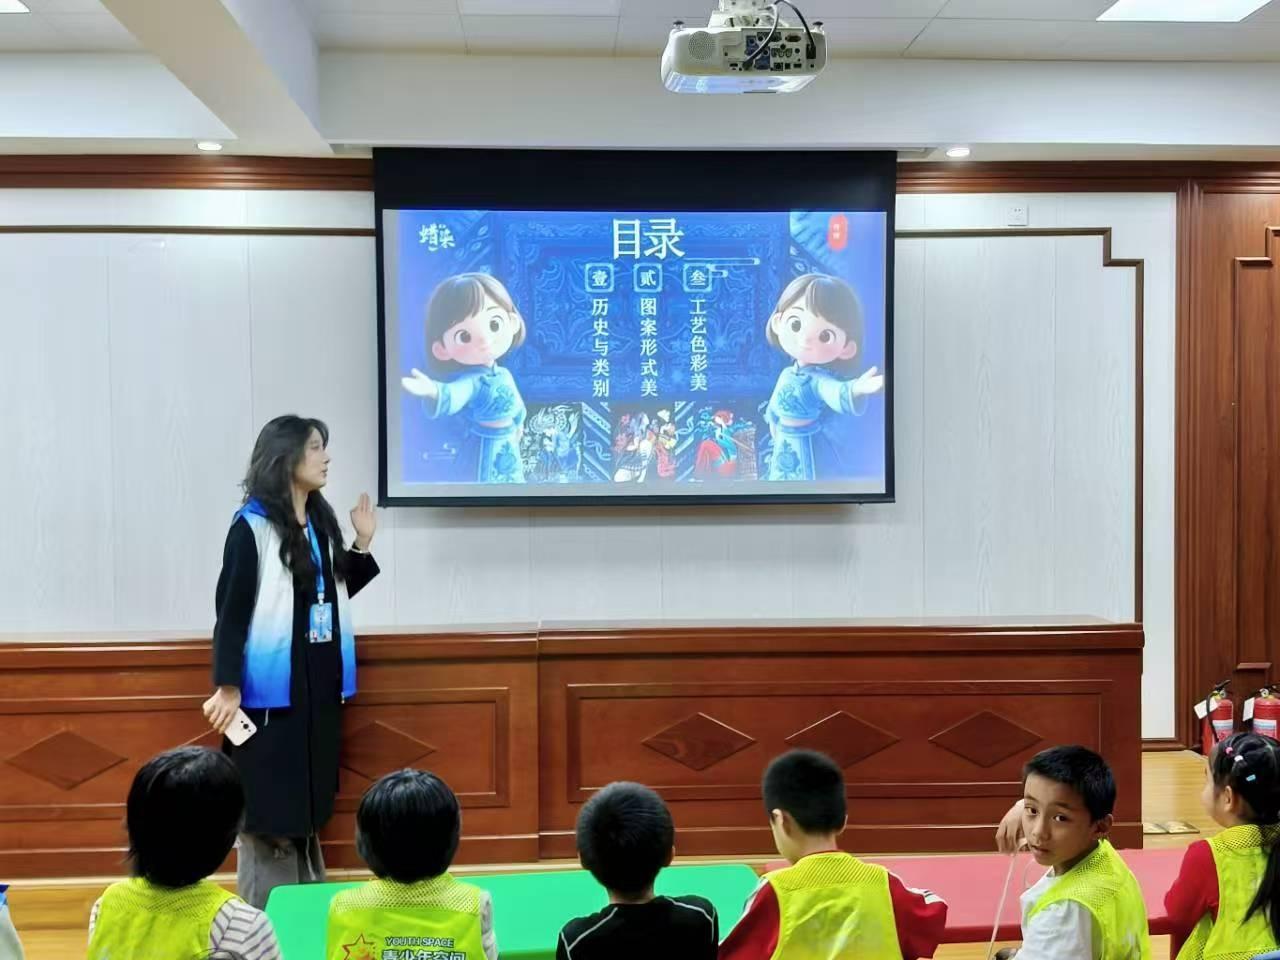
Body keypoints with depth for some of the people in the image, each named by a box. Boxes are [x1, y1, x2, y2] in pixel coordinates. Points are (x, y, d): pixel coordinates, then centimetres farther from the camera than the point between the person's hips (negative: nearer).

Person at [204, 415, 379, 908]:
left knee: (308, 803, 14)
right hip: (272, 686, -7)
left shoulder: (320, 521, 9)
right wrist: (228, 685, -16)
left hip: (320, 681, 7)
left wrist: (362, 545, 7)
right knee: (268, 807, 0)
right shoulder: (252, 526, -11)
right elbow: (231, 608, -13)